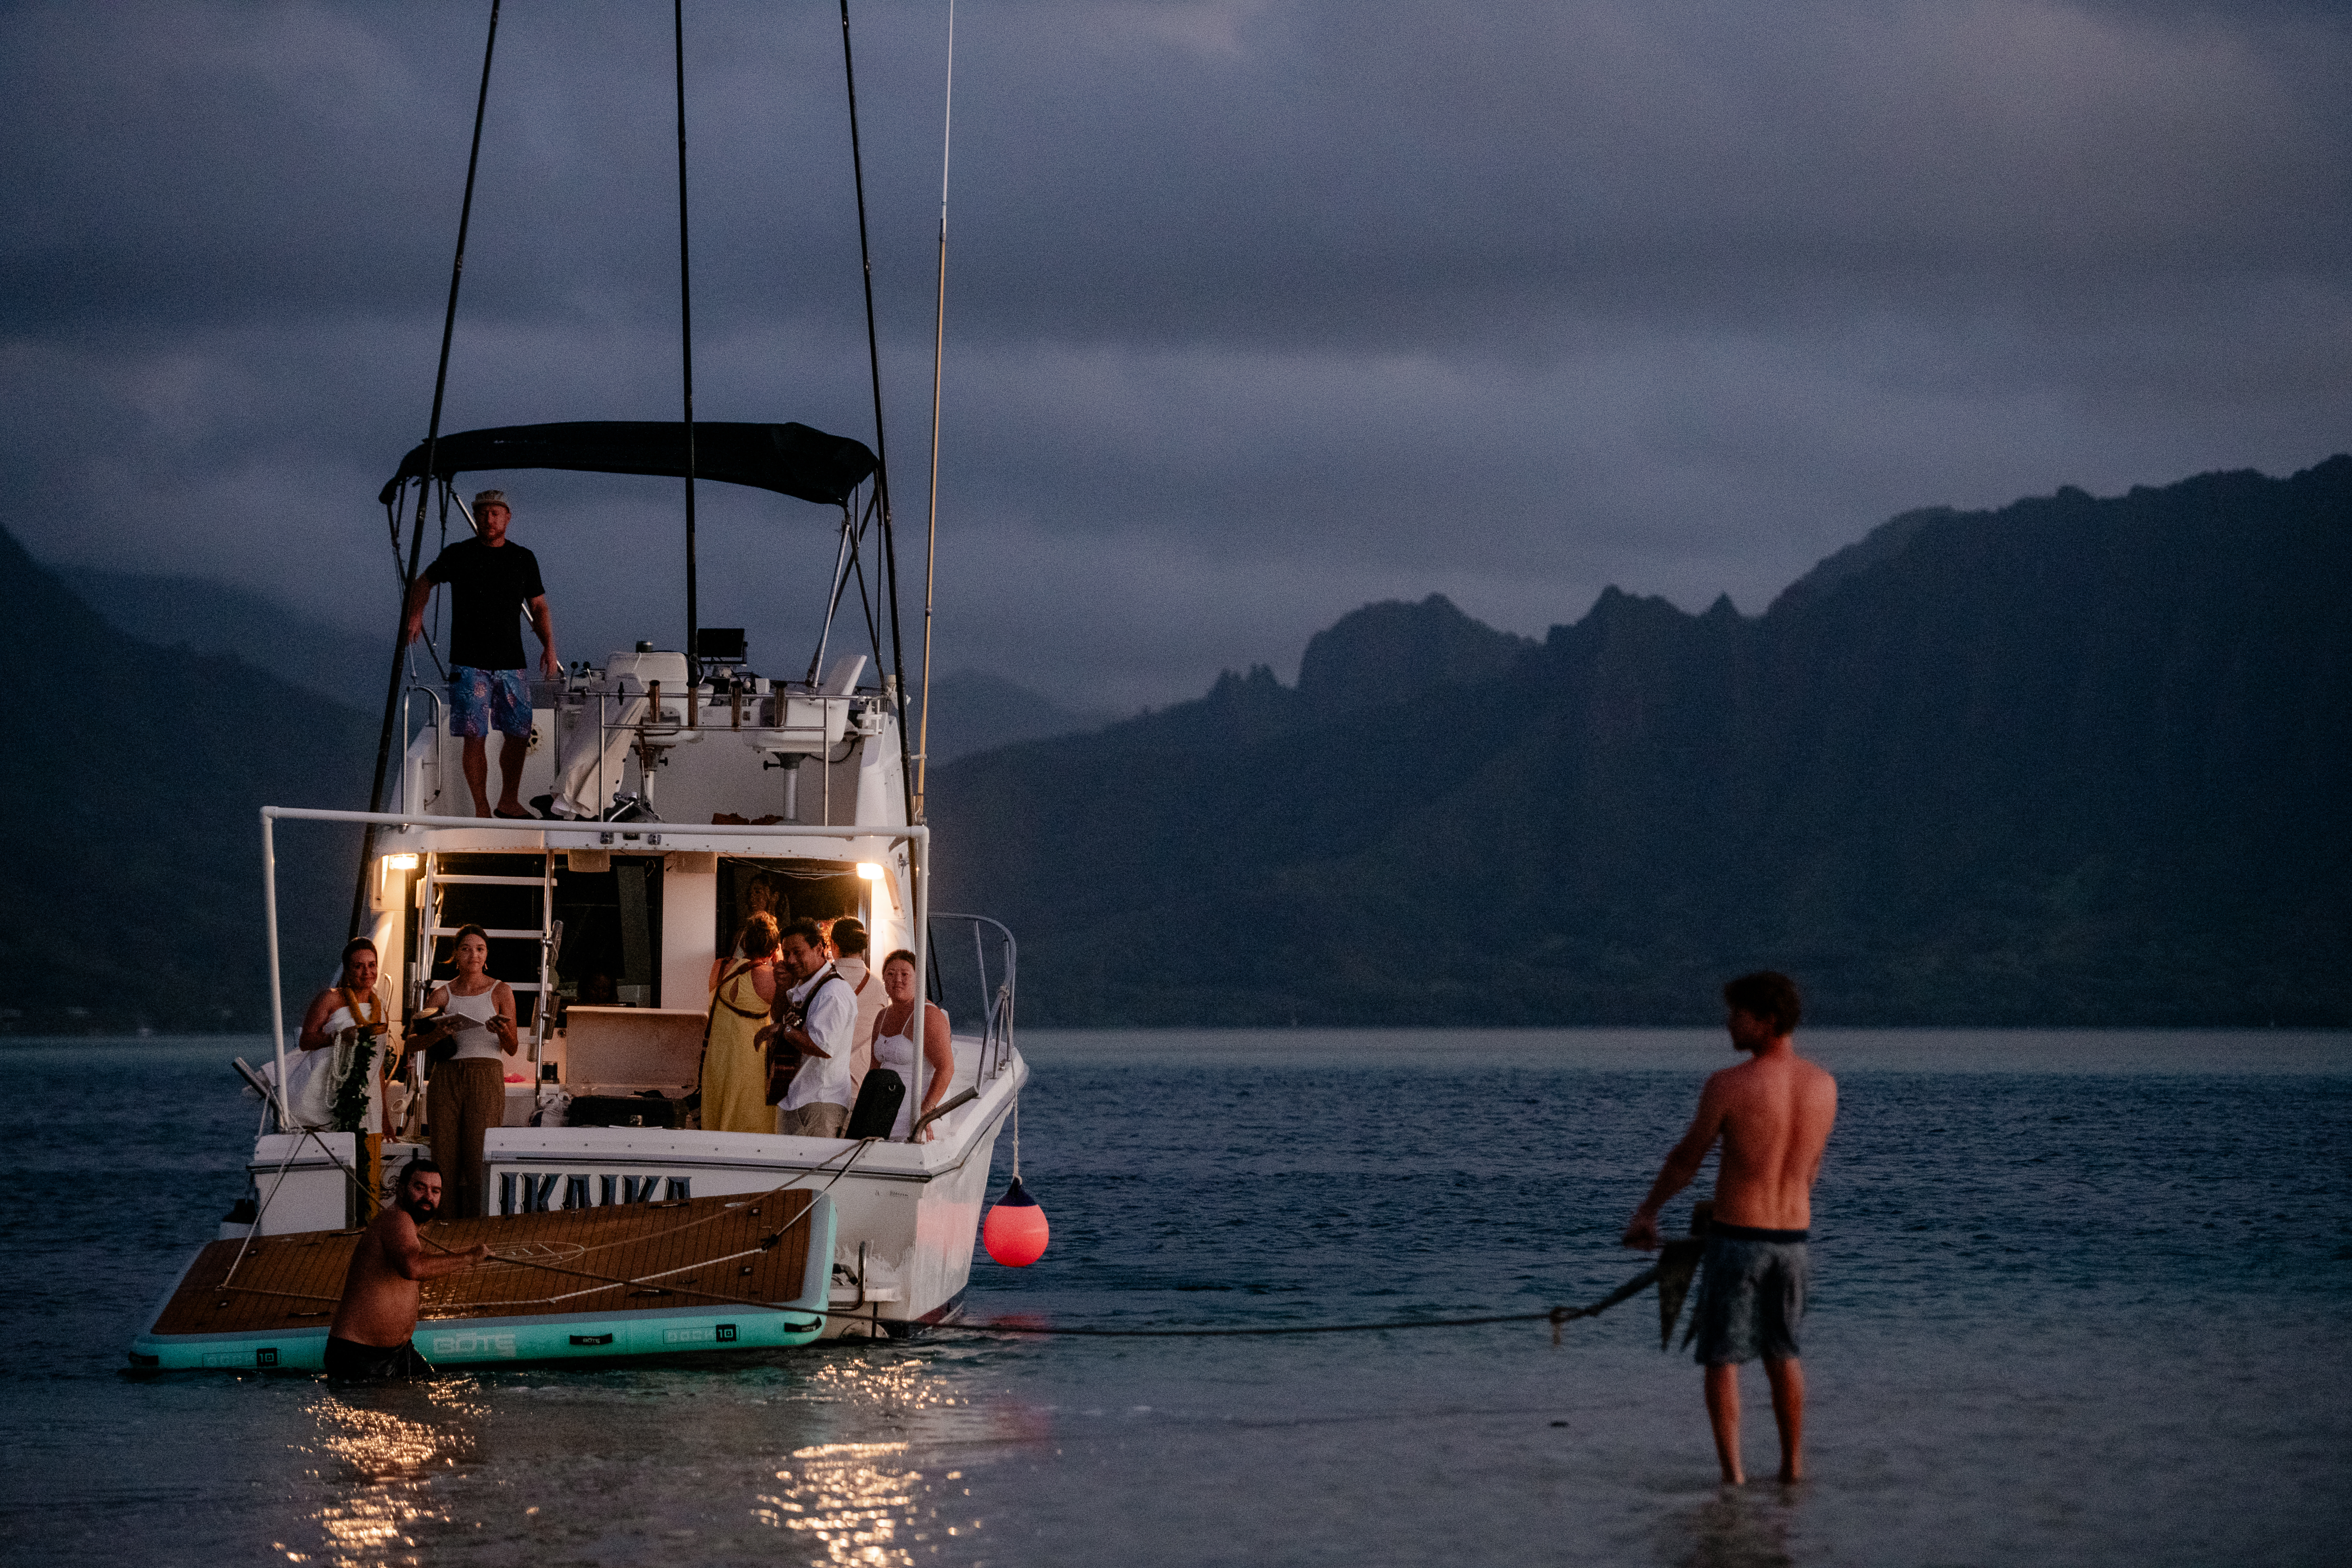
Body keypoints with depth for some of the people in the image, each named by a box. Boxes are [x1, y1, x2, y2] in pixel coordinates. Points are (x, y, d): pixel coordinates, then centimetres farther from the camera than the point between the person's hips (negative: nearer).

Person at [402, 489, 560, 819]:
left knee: (520, 735, 6)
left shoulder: (523, 559, 9)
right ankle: (482, 810, 1)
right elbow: (423, 583, 15)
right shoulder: (458, 555, 2)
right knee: (475, 737, -7)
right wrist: (416, 615, -3)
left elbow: (539, 608, 14)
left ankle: (508, 802, 23)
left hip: (511, 664, 3)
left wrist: (549, 647, 1)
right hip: (469, 664, -3)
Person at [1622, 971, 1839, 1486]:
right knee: (1782, 1353, 22)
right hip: (1792, 1238, 5)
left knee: (1722, 1358, 5)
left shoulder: (1728, 1085, -16)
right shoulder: (1823, 1086, 0)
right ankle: (1793, 1464, 24)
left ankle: (1732, 1472, -3)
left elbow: (1686, 1159, -4)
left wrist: (1647, 1210, 12)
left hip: (1735, 1237, -5)